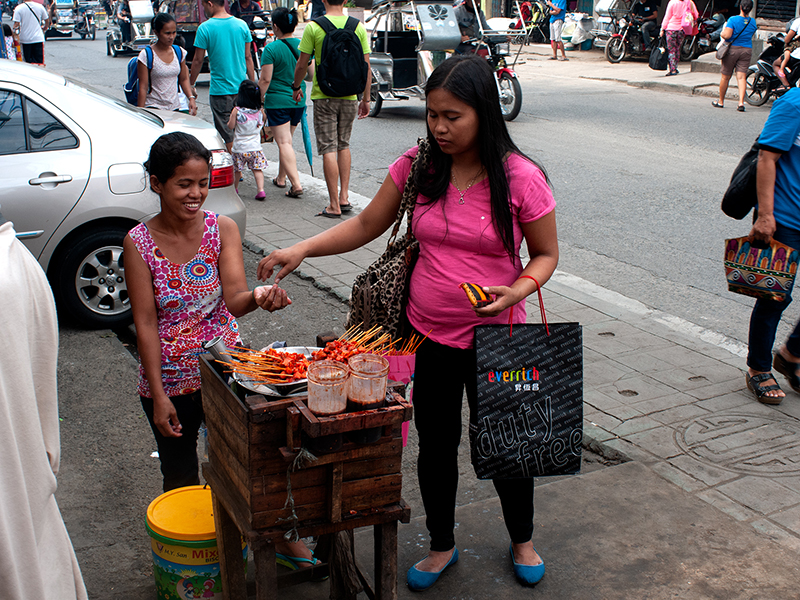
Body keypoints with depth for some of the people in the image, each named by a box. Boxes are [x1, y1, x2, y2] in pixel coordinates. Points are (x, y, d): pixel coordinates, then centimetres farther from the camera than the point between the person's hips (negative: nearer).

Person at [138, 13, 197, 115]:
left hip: (175, 107, 5)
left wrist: (191, 98, 1)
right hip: (153, 107, -4)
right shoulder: (146, 55, -6)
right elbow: (143, 87, -6)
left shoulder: (179, 53, 8)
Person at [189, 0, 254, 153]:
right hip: (241, 88, 5)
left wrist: (190, 84, 7)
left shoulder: (205, 28, -10)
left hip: (220, 90, -4)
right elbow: (248, 58, 7)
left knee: (227, 134, 3)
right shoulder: (241, 25, 2)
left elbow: (198, 61, -6)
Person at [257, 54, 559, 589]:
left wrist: (518, 291, -23)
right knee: (436, 444, 16)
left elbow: (546, 254, -3)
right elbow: (366, 226, 3)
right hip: (429, 335, 3)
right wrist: (302, 249, -10)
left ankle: (522, 540, 42)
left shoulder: (521, 178, -13)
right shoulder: (418, 165, -4)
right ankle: (442, 546, 41)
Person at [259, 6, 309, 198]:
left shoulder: (271, 49, -13)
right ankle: (281, 178, 32)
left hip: (277, 101, -6)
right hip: (298, 101, 6)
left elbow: (265, 79, -15)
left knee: (284, 143, -7)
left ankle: (296, 184, -18)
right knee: (286, 140, 20)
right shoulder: (302, 45, 2)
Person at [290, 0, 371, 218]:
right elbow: (366, 66, 1)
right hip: (350, 96, 3)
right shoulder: (358, 27, 0)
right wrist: (366, 99, 9)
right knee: (344, 145, 18)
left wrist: (296, 86, 14)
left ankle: (334, 205, -2)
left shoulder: (313, 27, -8)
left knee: (328, 149, -1)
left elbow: (302, 64, -4)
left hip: (324, 96, -3)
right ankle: (344, 197, 18)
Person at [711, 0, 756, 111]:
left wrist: (722, 33, 2)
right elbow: (751, 36, 15)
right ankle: (741, 102, -16)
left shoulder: (733, 19, -11)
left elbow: (727, 35, -18)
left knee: (725, 77, 8)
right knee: (741, 77, -2)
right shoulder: (753, 22, 3)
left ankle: (721, 101, 20)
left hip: (732, 49, -3)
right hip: (746, 50, 3)